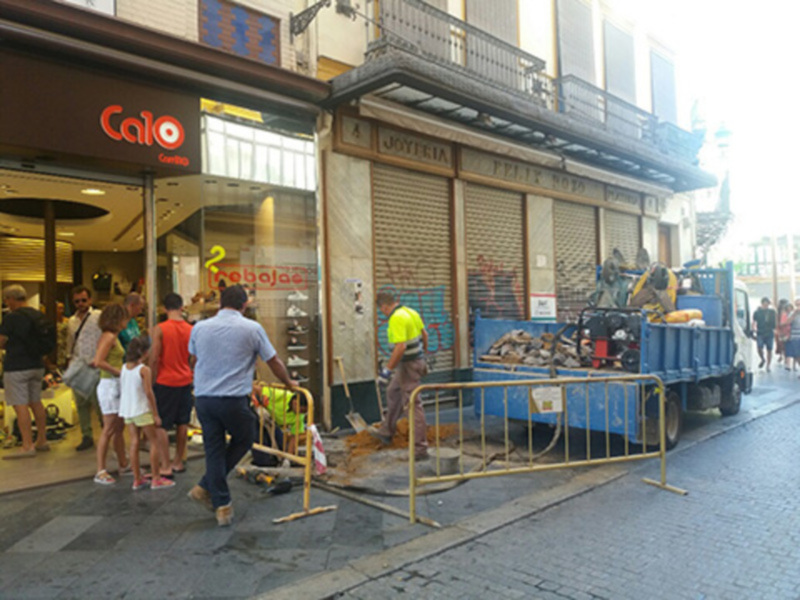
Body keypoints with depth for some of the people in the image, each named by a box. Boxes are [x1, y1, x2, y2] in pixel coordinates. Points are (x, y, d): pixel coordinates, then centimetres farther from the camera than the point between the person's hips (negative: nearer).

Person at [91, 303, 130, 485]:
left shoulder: (113, 337, 14)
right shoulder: (109, 337, -13)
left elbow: (99, 361, 14)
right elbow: (98, 362, -22)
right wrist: (119, 372, -16)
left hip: (117, 385, 9)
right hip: (110, 385, -9)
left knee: (119, 427, 15)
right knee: (109, 429, -5)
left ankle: (123, 465, 26)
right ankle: (101, 472, 2)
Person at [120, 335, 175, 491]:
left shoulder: (124, 367, 4)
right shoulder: (144, 369, -15)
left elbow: (121, 390, 9)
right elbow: (149, 393, -16)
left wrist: (122, 409, 20)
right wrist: (156, 414, -10)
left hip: (127, 410, 7)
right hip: (142, 411, -7)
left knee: (134, 443, 11)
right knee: (155, 442, 4)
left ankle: (137, 479, 16)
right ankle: (156, 478, 6)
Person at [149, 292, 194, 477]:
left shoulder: (159, 329, -12)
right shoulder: (191, 330, 0)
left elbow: (154, 359, -12)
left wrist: (152, 380, -2)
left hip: (165, 381, -4)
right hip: (185, 381, 5)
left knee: (161, 425, 3)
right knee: (182, 423, 13)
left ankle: (165, 466, 3)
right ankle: (178, 462, 22)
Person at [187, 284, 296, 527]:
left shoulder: (199, 328, 6)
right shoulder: (252, 328, -4)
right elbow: (274, 362, 5)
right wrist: (288, 383, 23)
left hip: (203, 397, 4)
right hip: (233, 400, -4)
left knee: (213, 451, 12)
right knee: (243, 440, 19)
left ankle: (222, 505, 15)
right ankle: (206, 487, 15)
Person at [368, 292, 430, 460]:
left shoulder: (397, 318, -22)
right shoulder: (411, 311, 6)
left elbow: (400, 346, -30)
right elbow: (424, 334, 15)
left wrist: (387, 369, -25)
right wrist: (424, 352, 28)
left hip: (409, 365, -10)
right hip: (418, 360, 10)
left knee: (413, 405, -4)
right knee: (393, 393, 24)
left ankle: (420, 449, 2)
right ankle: (386, 431, 39)